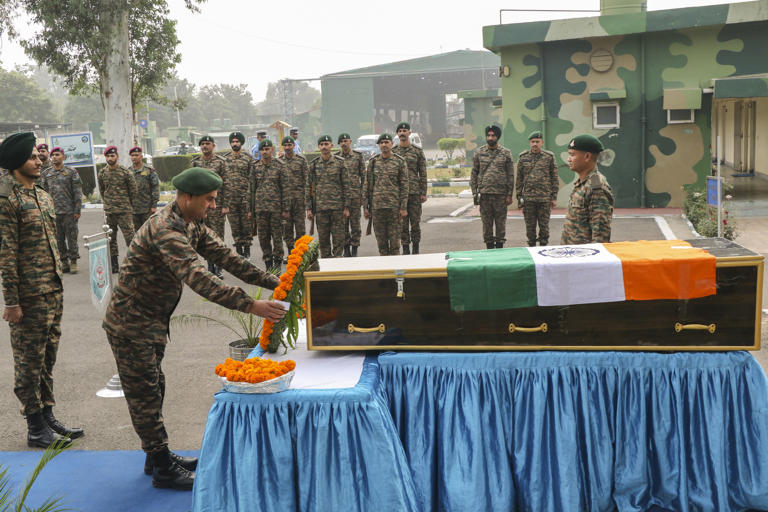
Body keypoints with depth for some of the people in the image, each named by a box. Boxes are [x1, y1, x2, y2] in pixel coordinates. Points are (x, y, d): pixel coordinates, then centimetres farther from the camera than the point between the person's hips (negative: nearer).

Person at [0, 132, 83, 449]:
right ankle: (36, 428, 13)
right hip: (29, 297, -8)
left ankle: (48, 417, 27)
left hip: (53, 292, 8)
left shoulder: (43, 196, 13)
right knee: (29, 360, 3)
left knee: (48, 357, 16)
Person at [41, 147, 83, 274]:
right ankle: (64, 262, 14)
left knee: (71, 237, -1)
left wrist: (77, 210, -8)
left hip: (69, 211, -3)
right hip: (53, 212, 3)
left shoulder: (71, 172, 2)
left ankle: (73, 262, 7)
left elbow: (77, 192, -1)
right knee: (58, 239, 6)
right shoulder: (45, 174, 10)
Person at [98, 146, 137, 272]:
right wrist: (107, 203, 15)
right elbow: (101, 190, 18)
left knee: (129, 236, -8)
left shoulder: (125, 172, -6)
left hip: (124, 211, -4)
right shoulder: (102, 173, 5)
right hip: (108, 211, 4)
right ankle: (114, 265, 16)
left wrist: (129, 206, 6)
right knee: (111, 239, 8)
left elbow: (133, 190, 0)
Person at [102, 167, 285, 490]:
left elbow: (225, 256, 3)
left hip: (152, 321, 10)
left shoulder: (192, 225, 4)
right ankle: (163, 469, 10)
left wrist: (274, 282, -5)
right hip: (130, 324, -10)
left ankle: (157, 456, 32)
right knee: (145, 394, 0)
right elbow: (198, 280, -39)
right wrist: (250, 306, -43)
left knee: (153, 389, 18)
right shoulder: (165, 231, -29)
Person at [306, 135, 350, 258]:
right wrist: (309, 208, 2)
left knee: (338, 238, 0)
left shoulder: (340, 162, 2)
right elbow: (308, 187, 8)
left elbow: (346, 185, 2)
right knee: (323, 239, 6)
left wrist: (346, 207, -3)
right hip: (320, 207, 2)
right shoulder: (314, 164, 6)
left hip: (337, 206, -2)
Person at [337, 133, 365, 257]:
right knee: (343, 223, 4)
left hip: (355, 195, -1)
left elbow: (363, 176, 3)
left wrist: (363, 194, -2)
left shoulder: (358, 156, 3)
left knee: (355, 222, 2)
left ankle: (354, 249, 10)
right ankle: (346, 249, 12)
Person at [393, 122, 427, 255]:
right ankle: (405, 249, 11)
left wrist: (424, 193, -2)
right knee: (402, 222, 3)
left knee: (415, 222, 1)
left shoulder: (417, 151, 4)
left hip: (414, 192, -1)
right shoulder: (392, 152, 7)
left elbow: (423, 174, 4)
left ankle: (416, 249, 11)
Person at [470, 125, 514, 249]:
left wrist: (509, 195, -4)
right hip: (484, 193, 1)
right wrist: (475, 192, 0)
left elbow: (511, 175, 3)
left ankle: (500, 246, 11)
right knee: (486, 223, 4)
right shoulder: (479, 153, 7)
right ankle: (489, 247, 13)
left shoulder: (506, 153, 3)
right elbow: (474, 174, 8)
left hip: (501, 194, -1)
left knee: (500, 222, 2)